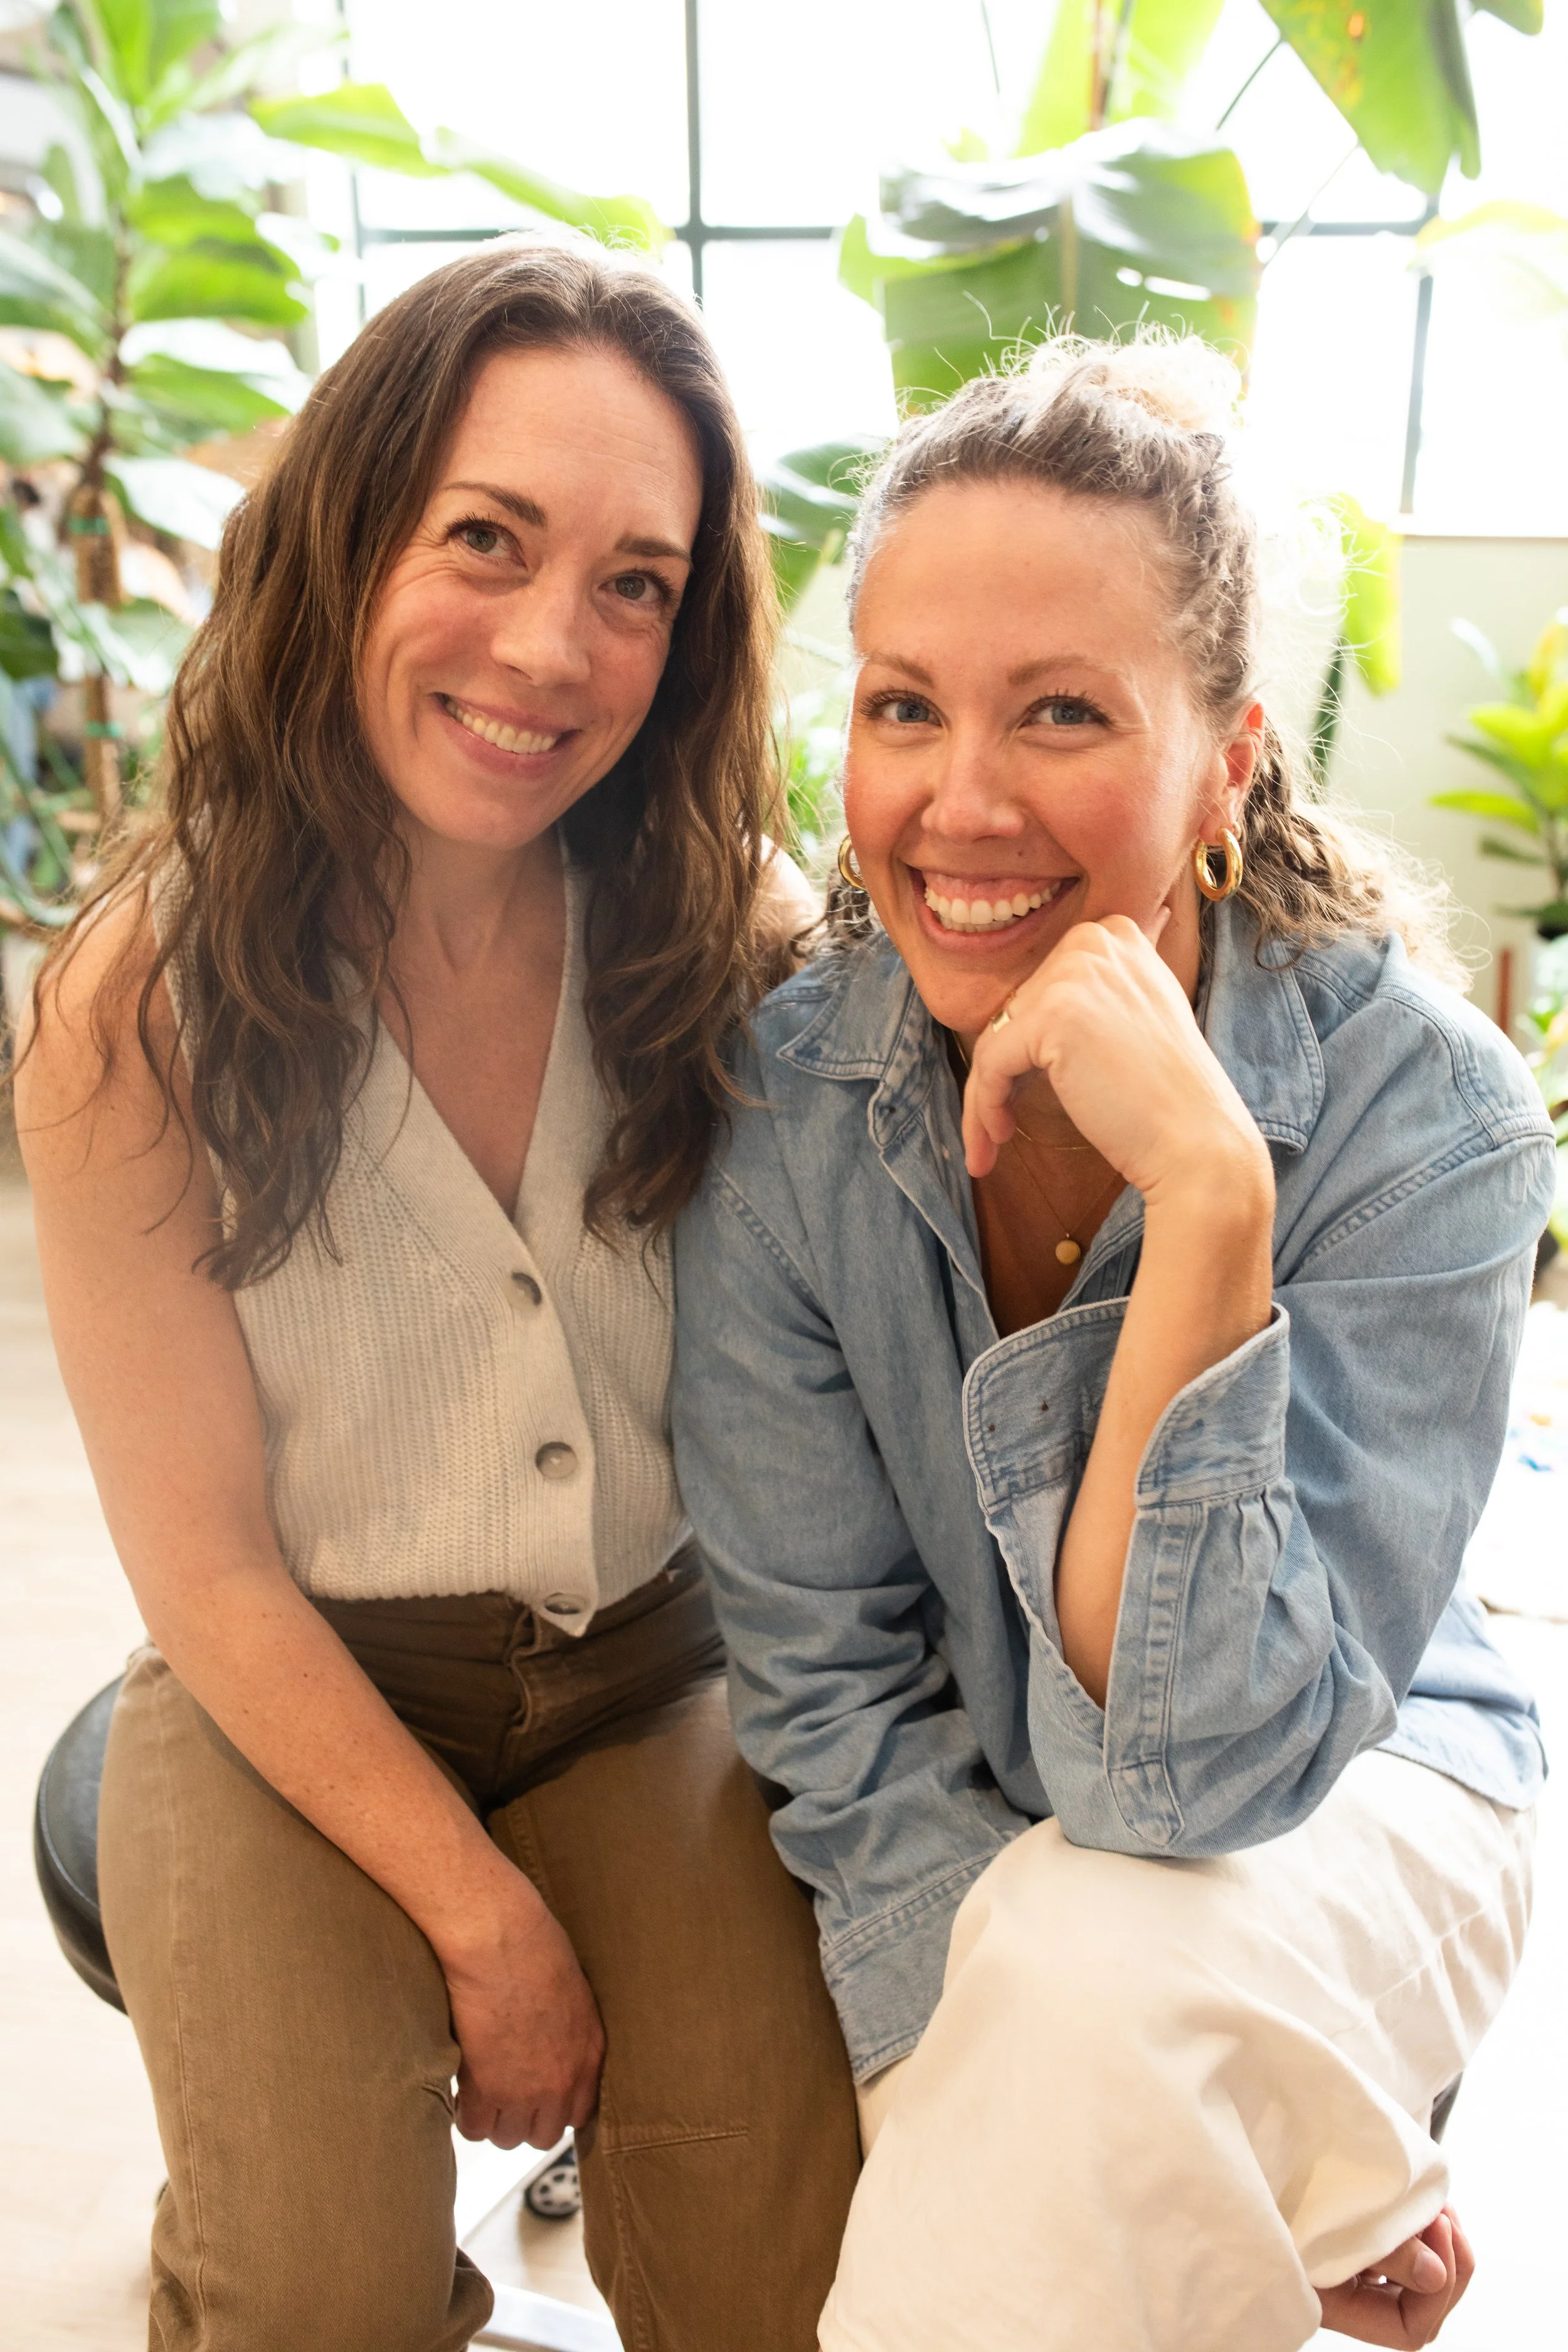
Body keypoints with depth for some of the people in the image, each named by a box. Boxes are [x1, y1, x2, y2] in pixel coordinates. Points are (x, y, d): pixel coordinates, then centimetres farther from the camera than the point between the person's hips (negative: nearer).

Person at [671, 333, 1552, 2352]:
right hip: (946, 1837, 2)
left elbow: (1192, 1760, -28)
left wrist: (1208, 1195, -38)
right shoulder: (782, 1103, -17)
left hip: (1349, 1792, -2)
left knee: (1092, 1971, -31)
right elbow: (829, 1688, -11)